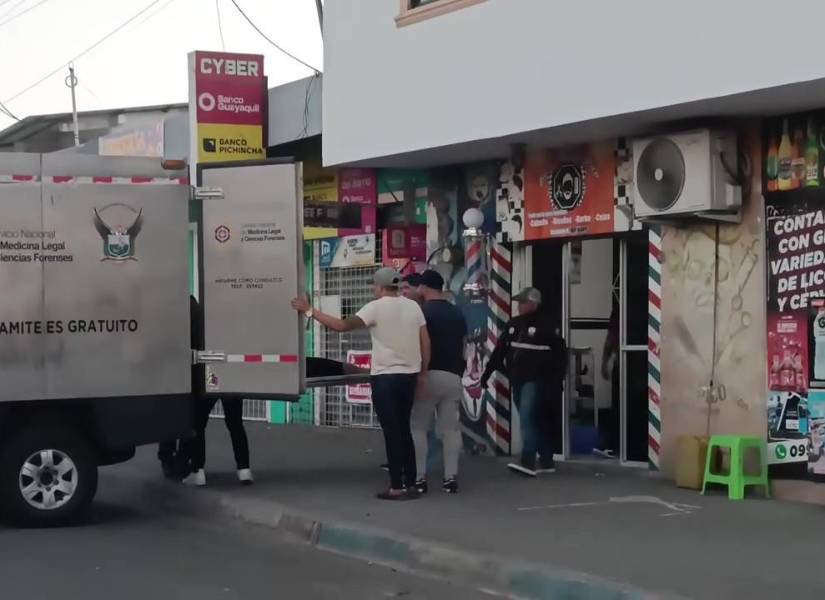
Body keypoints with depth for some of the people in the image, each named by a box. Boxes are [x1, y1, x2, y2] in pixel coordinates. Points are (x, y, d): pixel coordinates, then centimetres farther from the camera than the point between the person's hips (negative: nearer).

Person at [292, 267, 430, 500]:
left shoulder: (376, 307, -11)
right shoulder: (413, 306, 6)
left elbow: (342, 325, -16)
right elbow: (425, 342, 6)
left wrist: (310, 311, -11)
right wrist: (423, 373, 15)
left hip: (385, 376, -6)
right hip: (409, 375, 6)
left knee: (392, 432, -1)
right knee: (404, 430, 15)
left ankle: (397, 487, -1)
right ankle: (410, 484, 15)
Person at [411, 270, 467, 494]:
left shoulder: (422, 312, -7)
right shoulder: (457, 314, 13)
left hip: (428, 375, -5)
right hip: (452, 376, 5)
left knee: (418, 427, 3)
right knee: (450, 428, 6)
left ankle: (419, 478, -1)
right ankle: (451, 478, 2)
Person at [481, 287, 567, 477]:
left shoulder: (544, 326, -8)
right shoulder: (513, 324, 12)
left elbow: (560, 352, -9)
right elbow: (500, 350, 16)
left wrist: (557, 379, -13)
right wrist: (487, 373, 13)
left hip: (535, 381, -7)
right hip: (517, 380, 7)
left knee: (527, 418, -18)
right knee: (536, 421, 12)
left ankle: (528, 463, -22)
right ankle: (546, 462, 21)